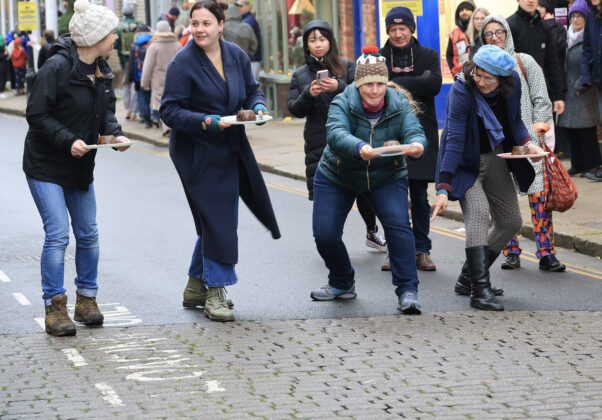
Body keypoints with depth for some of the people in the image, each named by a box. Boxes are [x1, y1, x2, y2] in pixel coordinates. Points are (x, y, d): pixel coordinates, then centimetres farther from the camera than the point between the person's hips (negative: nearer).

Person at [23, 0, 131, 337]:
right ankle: (55, 309, -5)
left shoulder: (102, 70, 4)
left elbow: (107, 110, 12)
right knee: (57, 234, -11)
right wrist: (68, 141, -27)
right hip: (46, 166, -7)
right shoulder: (57, 67, -20)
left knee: (88, 233, 9)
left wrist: (114, 132, -9)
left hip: (81, 168, 7)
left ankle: (87, 299, 23)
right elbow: (37, 115, -19)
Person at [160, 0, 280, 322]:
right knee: (215, 219, -9)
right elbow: (169, 111, -15)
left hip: (230, 148, 6)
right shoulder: (182, 63, -15)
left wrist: (258, 107, -7)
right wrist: (204, 122, -27)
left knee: (215, 220, 13)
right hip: (197, 153, -6)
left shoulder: (236, 55, 2)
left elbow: (251, 90, 15)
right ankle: (214, 292, 1)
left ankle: (196, 287, 28)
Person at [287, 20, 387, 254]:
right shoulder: (300, 75, 11)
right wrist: (309, 94, -15)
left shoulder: (347, 67, 6)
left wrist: (339, 87, -22)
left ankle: (372, 233, 24)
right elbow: (295, 110, 4)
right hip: (318, 144, 1)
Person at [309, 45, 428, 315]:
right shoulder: (342, 104, -22)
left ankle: (407, 292, -17)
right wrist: (359, 149, -62)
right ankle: (342, 284, 23)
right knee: (324, 235, -3)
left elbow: (414, 132, -28)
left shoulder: (399, 105, -15)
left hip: (386, 178, 0)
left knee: (398, 225, -21)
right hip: (337, 178, 0)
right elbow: (336, 135, -40)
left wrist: (416, 145, -54)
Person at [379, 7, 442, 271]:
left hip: (420, 133, 0)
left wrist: (398, 84, -13)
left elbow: (435, 84, -10)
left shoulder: (428, 56, 8)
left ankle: (422, 251, 7)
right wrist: (416, 84, -14)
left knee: (420, 195, 2)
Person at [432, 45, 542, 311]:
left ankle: (469, 275, 24)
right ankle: (480, 290, -31)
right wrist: (443, 188, -36)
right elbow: (454, 141, -31)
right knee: (478, 212, -26)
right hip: (466, 162, -6)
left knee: (510, 222, 7)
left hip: (496, 158, 6)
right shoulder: (462, 91, -27)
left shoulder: (512, 83, -11)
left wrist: (527, 142, -13)